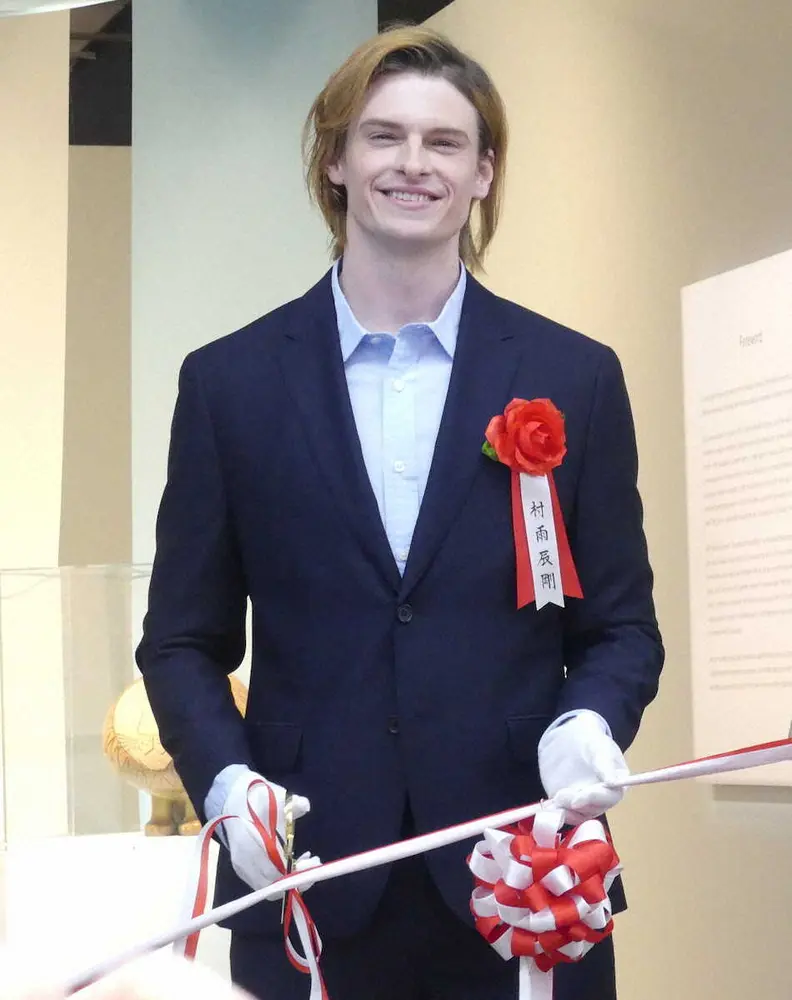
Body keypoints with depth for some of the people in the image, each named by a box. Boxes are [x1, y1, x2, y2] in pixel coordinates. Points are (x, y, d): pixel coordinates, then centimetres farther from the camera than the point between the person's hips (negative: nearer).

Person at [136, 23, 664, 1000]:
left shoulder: (576, 378, 5)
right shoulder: (229, 381, 5)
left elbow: (620, 625, 9)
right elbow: (183, 639, 7)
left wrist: (588, 723, -12)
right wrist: (225, 781, -10)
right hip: (308, 892, 0)